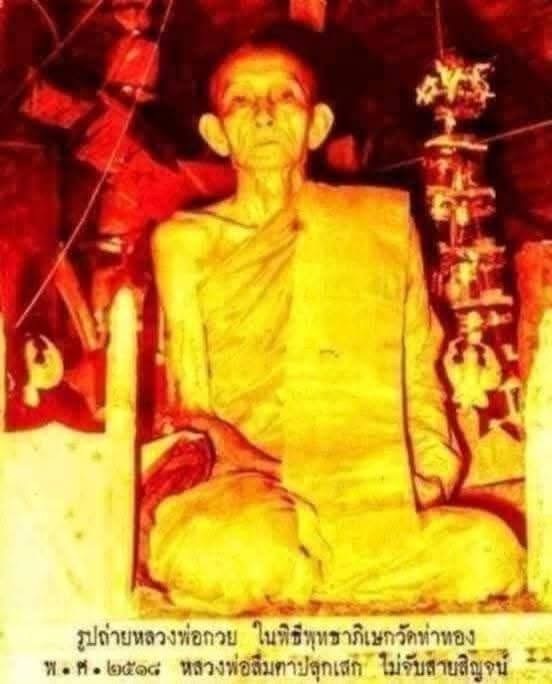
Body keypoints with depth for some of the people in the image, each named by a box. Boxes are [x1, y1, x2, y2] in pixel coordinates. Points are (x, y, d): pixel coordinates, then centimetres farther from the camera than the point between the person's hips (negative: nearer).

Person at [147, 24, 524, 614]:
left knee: (486, 554, -33)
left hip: (380, 500, 2)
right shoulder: (184, 241, 17)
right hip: (246, 491, -1)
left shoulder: (385, 219, 21)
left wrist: (431, 474, 3)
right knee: (214, 550, -40)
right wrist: (225, 445, -8)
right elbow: (184, 404, 14)